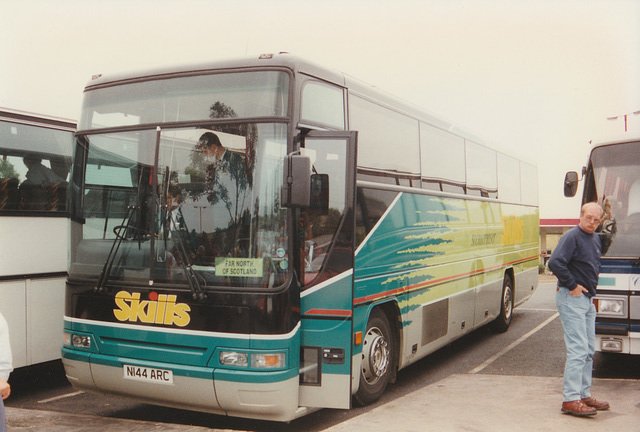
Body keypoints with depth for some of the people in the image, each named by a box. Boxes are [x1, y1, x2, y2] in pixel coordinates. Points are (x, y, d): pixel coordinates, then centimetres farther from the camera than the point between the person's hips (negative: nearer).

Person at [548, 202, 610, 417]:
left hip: (588, 299, 9)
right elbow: (555, 262, -27)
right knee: (578, 349, -11)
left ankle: (584, 395, 22)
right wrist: (572, 285, -19)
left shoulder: (595, 239, 14)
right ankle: (570, 399, -8)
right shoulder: (572, 236, -14)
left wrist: (592, 288, 16)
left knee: (589, 350, 13)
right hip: (571, 299, -9)